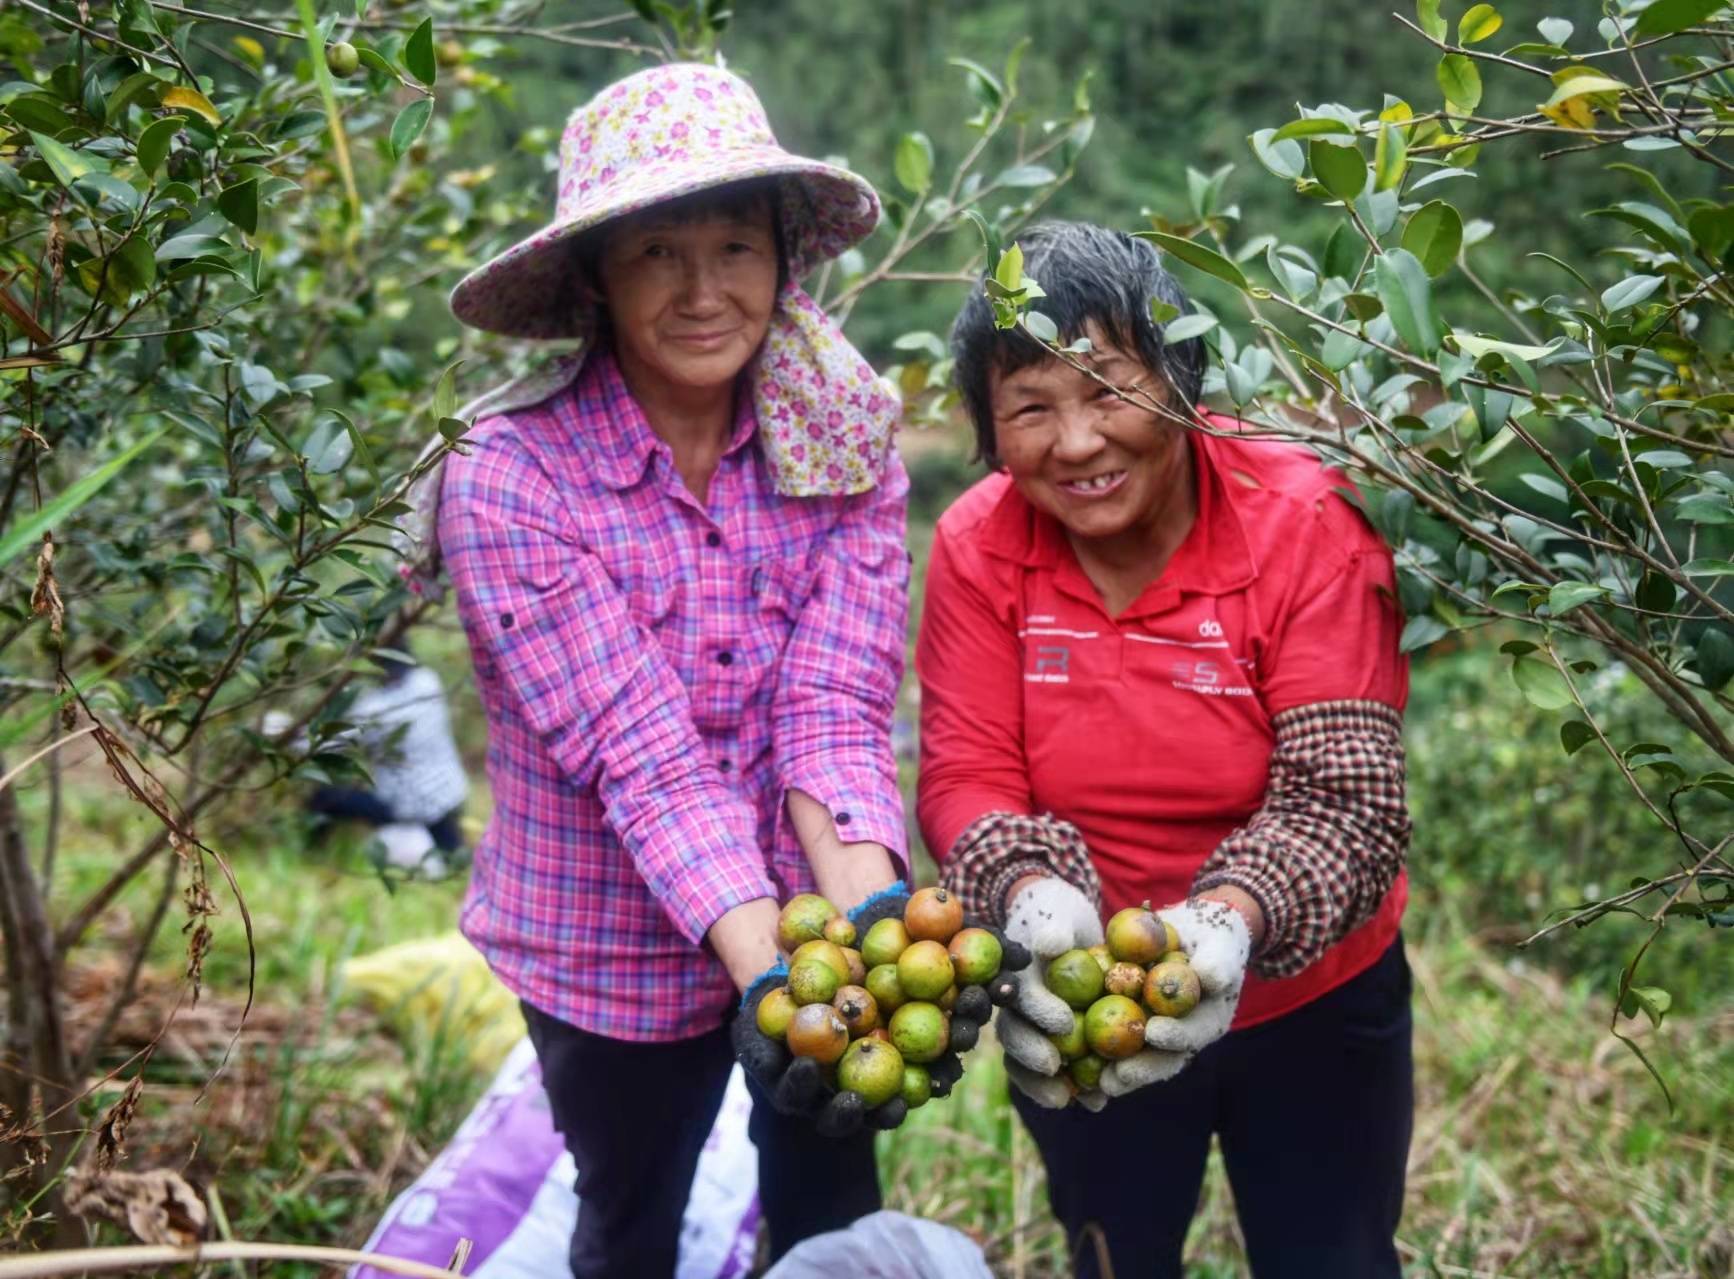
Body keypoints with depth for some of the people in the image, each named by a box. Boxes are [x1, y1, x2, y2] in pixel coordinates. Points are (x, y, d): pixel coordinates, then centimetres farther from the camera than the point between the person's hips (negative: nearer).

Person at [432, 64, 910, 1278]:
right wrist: (774, 979, -37)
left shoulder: (842, 442, -12)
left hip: (813, 914, 3)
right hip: (618, 949, -2)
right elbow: (644, 755, -27)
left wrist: (873, 926, -36)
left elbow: (833, 713, -19)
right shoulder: (509, 483, -21)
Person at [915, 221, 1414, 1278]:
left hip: (1311, 1004, -2)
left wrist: (1231, 920, -45)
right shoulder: (977, 547, -15)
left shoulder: (1308, 526, -23)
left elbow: (1342, 797, -26)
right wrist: (1032, 894, -36)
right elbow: (966, 777, -15)